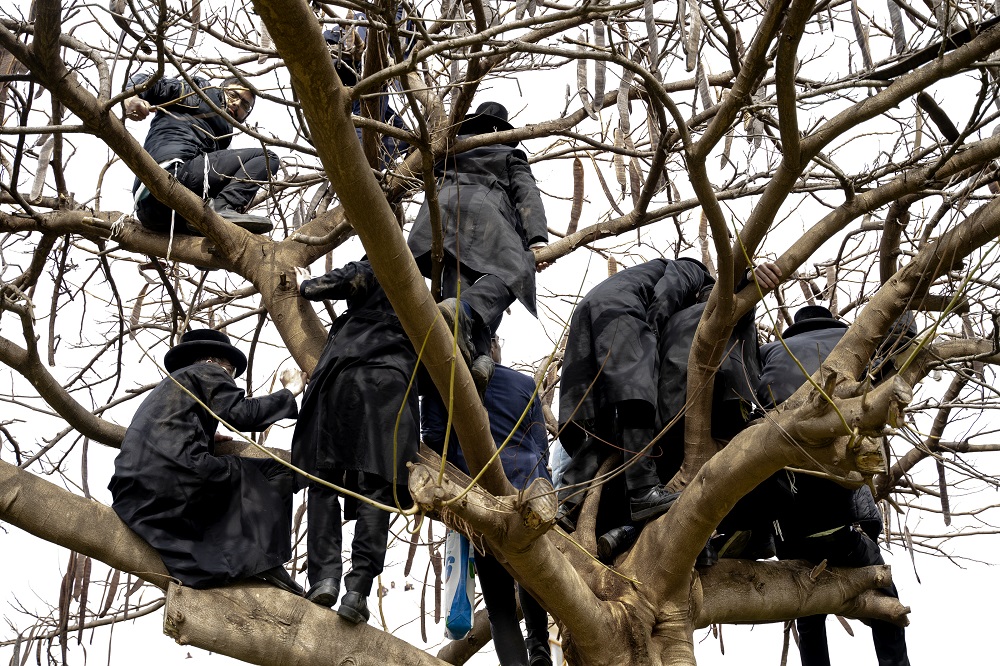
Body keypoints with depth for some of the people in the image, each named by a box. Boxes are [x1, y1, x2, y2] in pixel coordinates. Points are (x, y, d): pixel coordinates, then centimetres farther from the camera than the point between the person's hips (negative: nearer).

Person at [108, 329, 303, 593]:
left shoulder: (165, 388, 37)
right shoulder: (207, 371, 13)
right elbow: (241, 414, -3)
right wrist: (288, 392, 7)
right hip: (174, 474, -8)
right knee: (274, 471, 3)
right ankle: (269, 563, -7)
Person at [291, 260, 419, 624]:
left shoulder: (370, 272, 18)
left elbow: (314, 289, 14)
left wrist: (303, 284, 35)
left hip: (344, 376, -2)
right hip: (393, 386, 2)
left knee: (325, 481, 1)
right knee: (377, 487, -8)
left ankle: (325, 576, -14)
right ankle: (359, 585, -22)